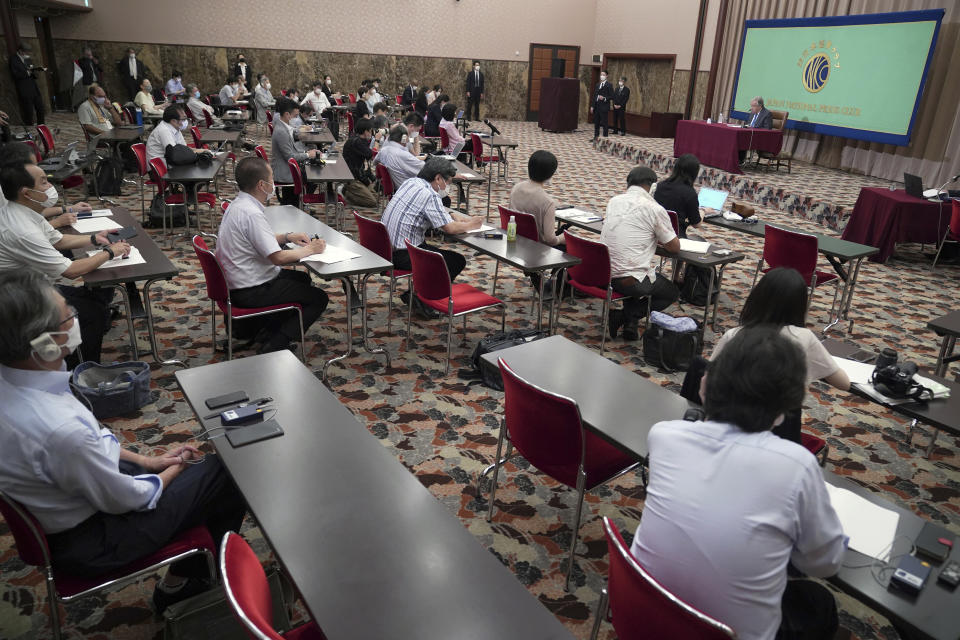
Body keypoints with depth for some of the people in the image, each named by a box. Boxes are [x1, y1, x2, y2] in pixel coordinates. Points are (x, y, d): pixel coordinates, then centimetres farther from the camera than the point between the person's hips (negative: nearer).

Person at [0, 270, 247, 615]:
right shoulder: (59, 430, -38)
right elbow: (125, 499, -22)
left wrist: (145, 459, 6)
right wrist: (168, 472, -4)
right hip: (86, 540, -8)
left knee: (198, 463, 16)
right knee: (228, 474, 0)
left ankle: (180, 581, 27)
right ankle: (181, 581, 24)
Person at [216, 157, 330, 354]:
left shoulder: (239, 203, 5)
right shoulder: (251, 214, -27)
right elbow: (278, 257, -28)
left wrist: (287, 236, 8)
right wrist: (310, 249, -13)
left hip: (238, 279, 10)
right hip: (251, 292, -10)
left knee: (302, 278, 28)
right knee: (318, 298, -3)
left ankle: (268, 330, 25)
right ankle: (274, 348, -4)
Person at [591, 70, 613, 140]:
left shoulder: (608, 85, -4)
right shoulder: (598, 85, 15)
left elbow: (611, 96, -7)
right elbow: (594, 95, 15)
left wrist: (604, 98, -20)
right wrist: (592, 106, 10)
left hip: (604, 107, -6)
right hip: (596, 107, 6)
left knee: (604, 123, -3)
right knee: (596, 122, 12)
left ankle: (605, 137, 3)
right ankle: (596, 137, 21)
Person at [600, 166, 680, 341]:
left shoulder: (614, 201, 7)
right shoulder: (655, 209, -9)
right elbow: (675, 247, 2)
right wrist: (660, 239, 22)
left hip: (603, 274, 6)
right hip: (631, 281, -6)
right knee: (672, 293, 21)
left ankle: (629, 320, 19)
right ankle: (629, 315, 1)